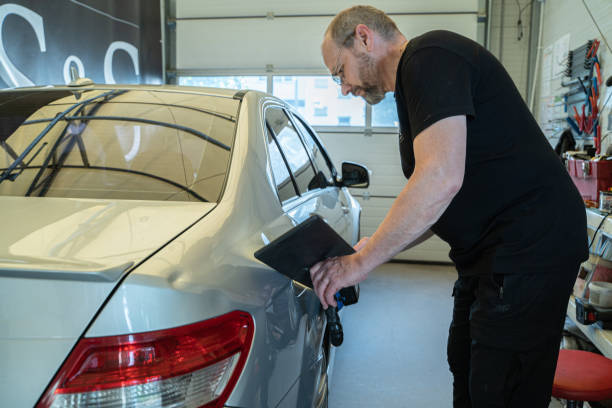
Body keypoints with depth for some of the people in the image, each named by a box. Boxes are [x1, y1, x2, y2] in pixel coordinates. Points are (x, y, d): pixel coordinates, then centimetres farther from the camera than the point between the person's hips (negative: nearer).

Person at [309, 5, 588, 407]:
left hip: (530, 249, -11)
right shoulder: (413, 82, 17)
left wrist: (361, 262, -19)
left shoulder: (429, 56, -14)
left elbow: (441, 179, -28)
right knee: (465, 368, 22)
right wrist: (374, 249, 9)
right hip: (490, 253, 11)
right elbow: (438, 206, 19)